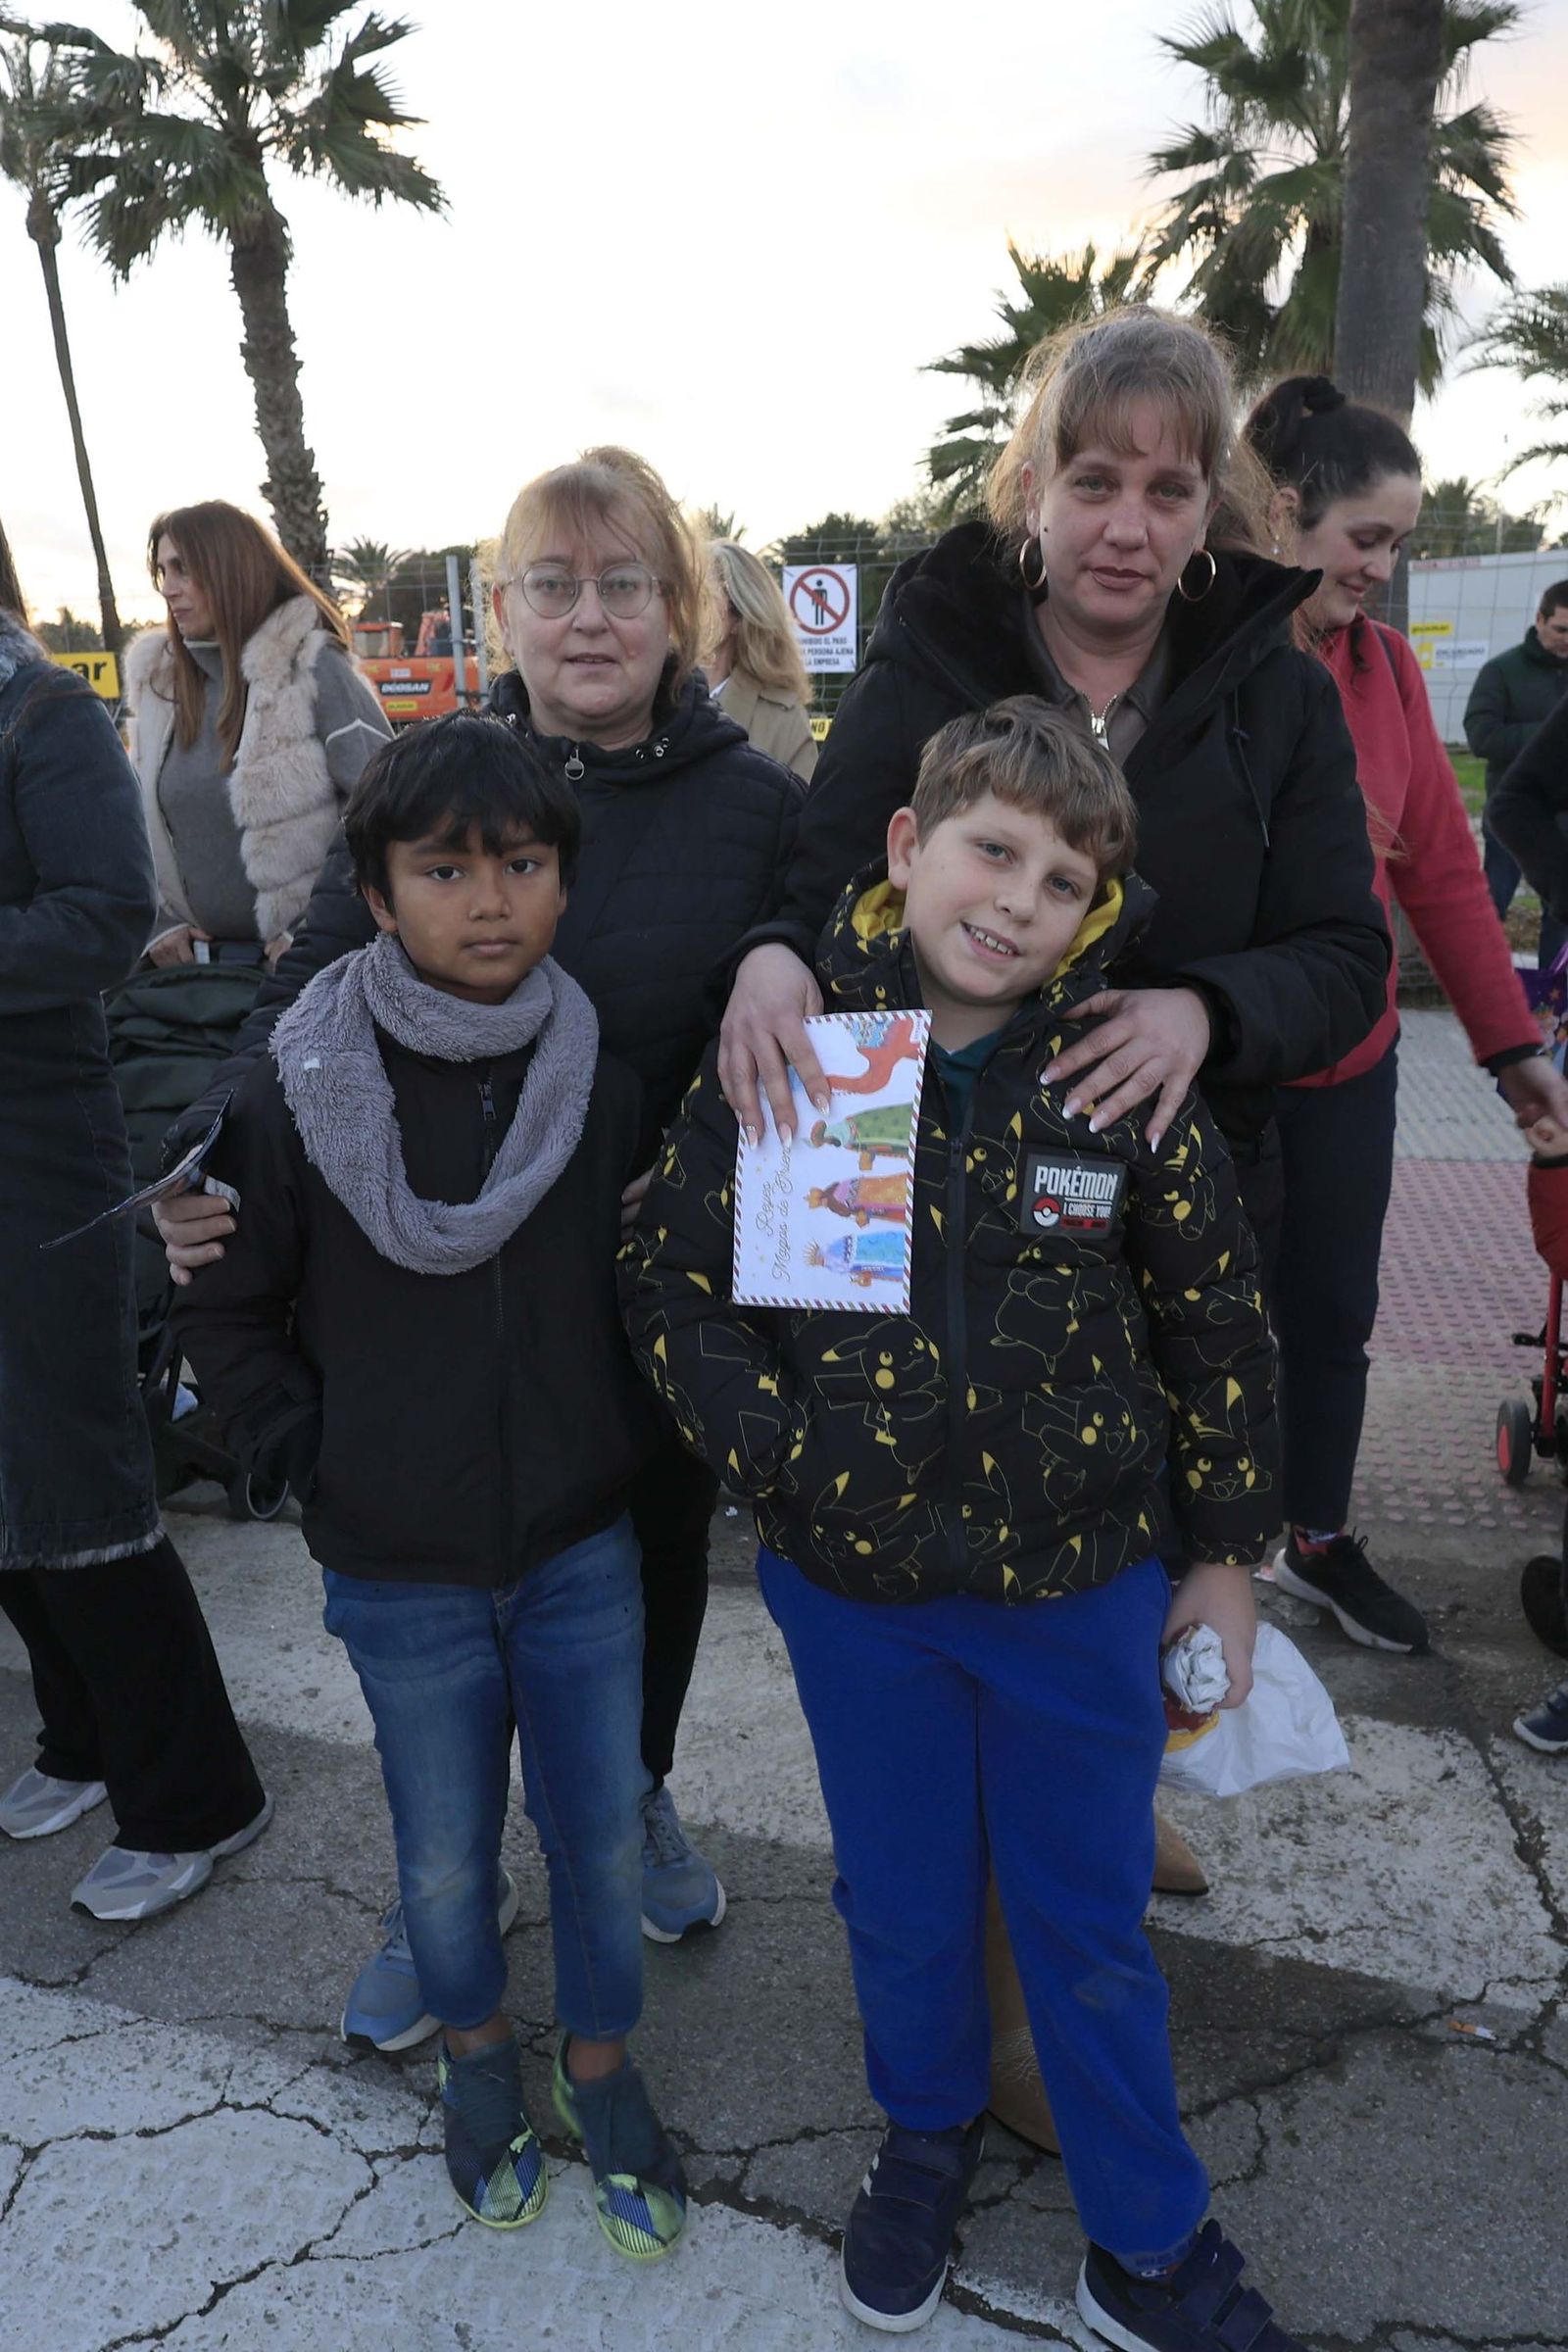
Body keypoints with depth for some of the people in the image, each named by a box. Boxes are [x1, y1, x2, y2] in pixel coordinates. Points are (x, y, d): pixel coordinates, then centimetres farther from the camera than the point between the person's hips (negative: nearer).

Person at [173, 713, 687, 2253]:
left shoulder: (605, 1091, -8)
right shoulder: (299, 1099, -13)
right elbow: (225, 1309, -1)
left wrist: (627, 1436, -2)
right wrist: (311, 1457, -6)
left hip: (583, 1549, 1)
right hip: (400, 1573, -1)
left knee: (604, 1833, 15)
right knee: (444, 1854, 18)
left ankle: (601, 2062, 42)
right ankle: (475, 2047, 47)